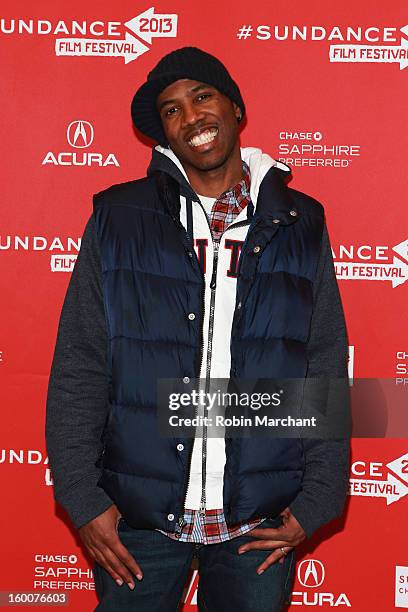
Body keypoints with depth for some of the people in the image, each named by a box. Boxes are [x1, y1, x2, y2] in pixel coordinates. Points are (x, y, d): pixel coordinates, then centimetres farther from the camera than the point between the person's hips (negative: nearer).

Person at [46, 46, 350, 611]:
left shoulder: (300, 225, 3)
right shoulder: (118, 219, 0)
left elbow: (328, 371, 4)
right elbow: (77, 370, -1)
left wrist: (317, 502, -1)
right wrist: (83, 499, -5)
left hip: (260, 523, 1)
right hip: (136, 519, 0)